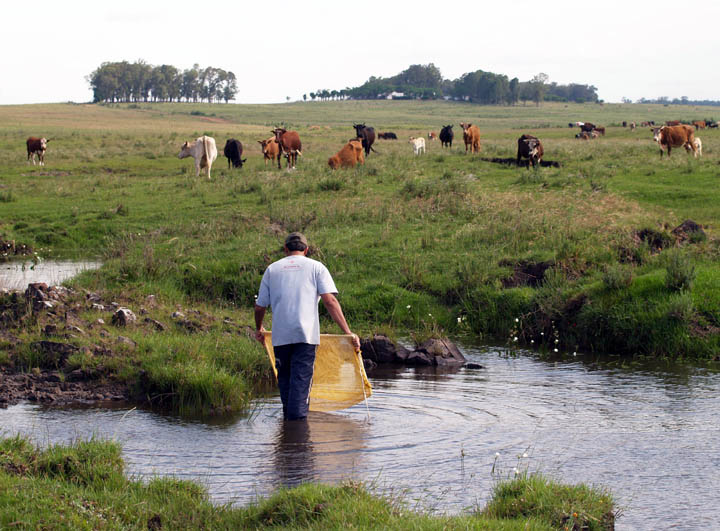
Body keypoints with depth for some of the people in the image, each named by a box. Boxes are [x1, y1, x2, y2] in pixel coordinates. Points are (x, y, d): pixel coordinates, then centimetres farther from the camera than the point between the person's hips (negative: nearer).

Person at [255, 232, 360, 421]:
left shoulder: (272, 269, 14)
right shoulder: (316, 267, 7)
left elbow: (260, 307, 14)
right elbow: (330, 301, -5)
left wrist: (259, 329, 34)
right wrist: (348, 333, -7)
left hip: (280, 335, 2)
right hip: (306, 334, -2)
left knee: (284, 379, 14)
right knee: (301, 380, -3)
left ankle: (287, 419, 19)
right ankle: (297, 417, -13)